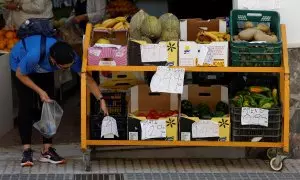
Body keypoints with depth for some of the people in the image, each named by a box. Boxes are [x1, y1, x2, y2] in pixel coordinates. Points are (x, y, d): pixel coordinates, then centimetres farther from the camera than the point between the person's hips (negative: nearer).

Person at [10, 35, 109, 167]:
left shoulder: (71, 57, -35)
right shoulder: (35, 55, -46)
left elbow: (88, 78, -27)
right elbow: (20, 74, -26)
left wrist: (101, 100, -35)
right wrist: (39, 91, -29)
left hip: (44, 70, 4)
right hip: (20, 64, -4)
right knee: (26, 106, -14)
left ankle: (47, 150, -2)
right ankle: (27, 151, -11)